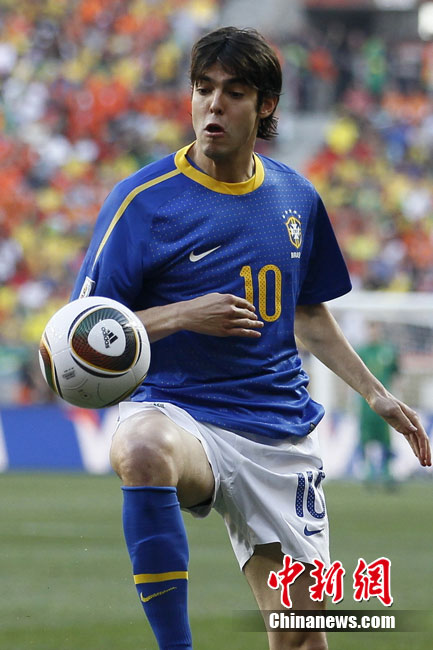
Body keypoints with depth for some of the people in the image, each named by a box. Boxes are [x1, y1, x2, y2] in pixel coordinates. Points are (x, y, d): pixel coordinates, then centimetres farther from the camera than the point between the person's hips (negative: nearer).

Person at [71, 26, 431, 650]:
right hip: (179, 410, -4)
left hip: (280, 431, 5)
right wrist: (183, 317, -21)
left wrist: (377, 395, 17)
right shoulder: (143, 200, -6)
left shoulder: (296, 199, 9)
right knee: (142, 449, -41)